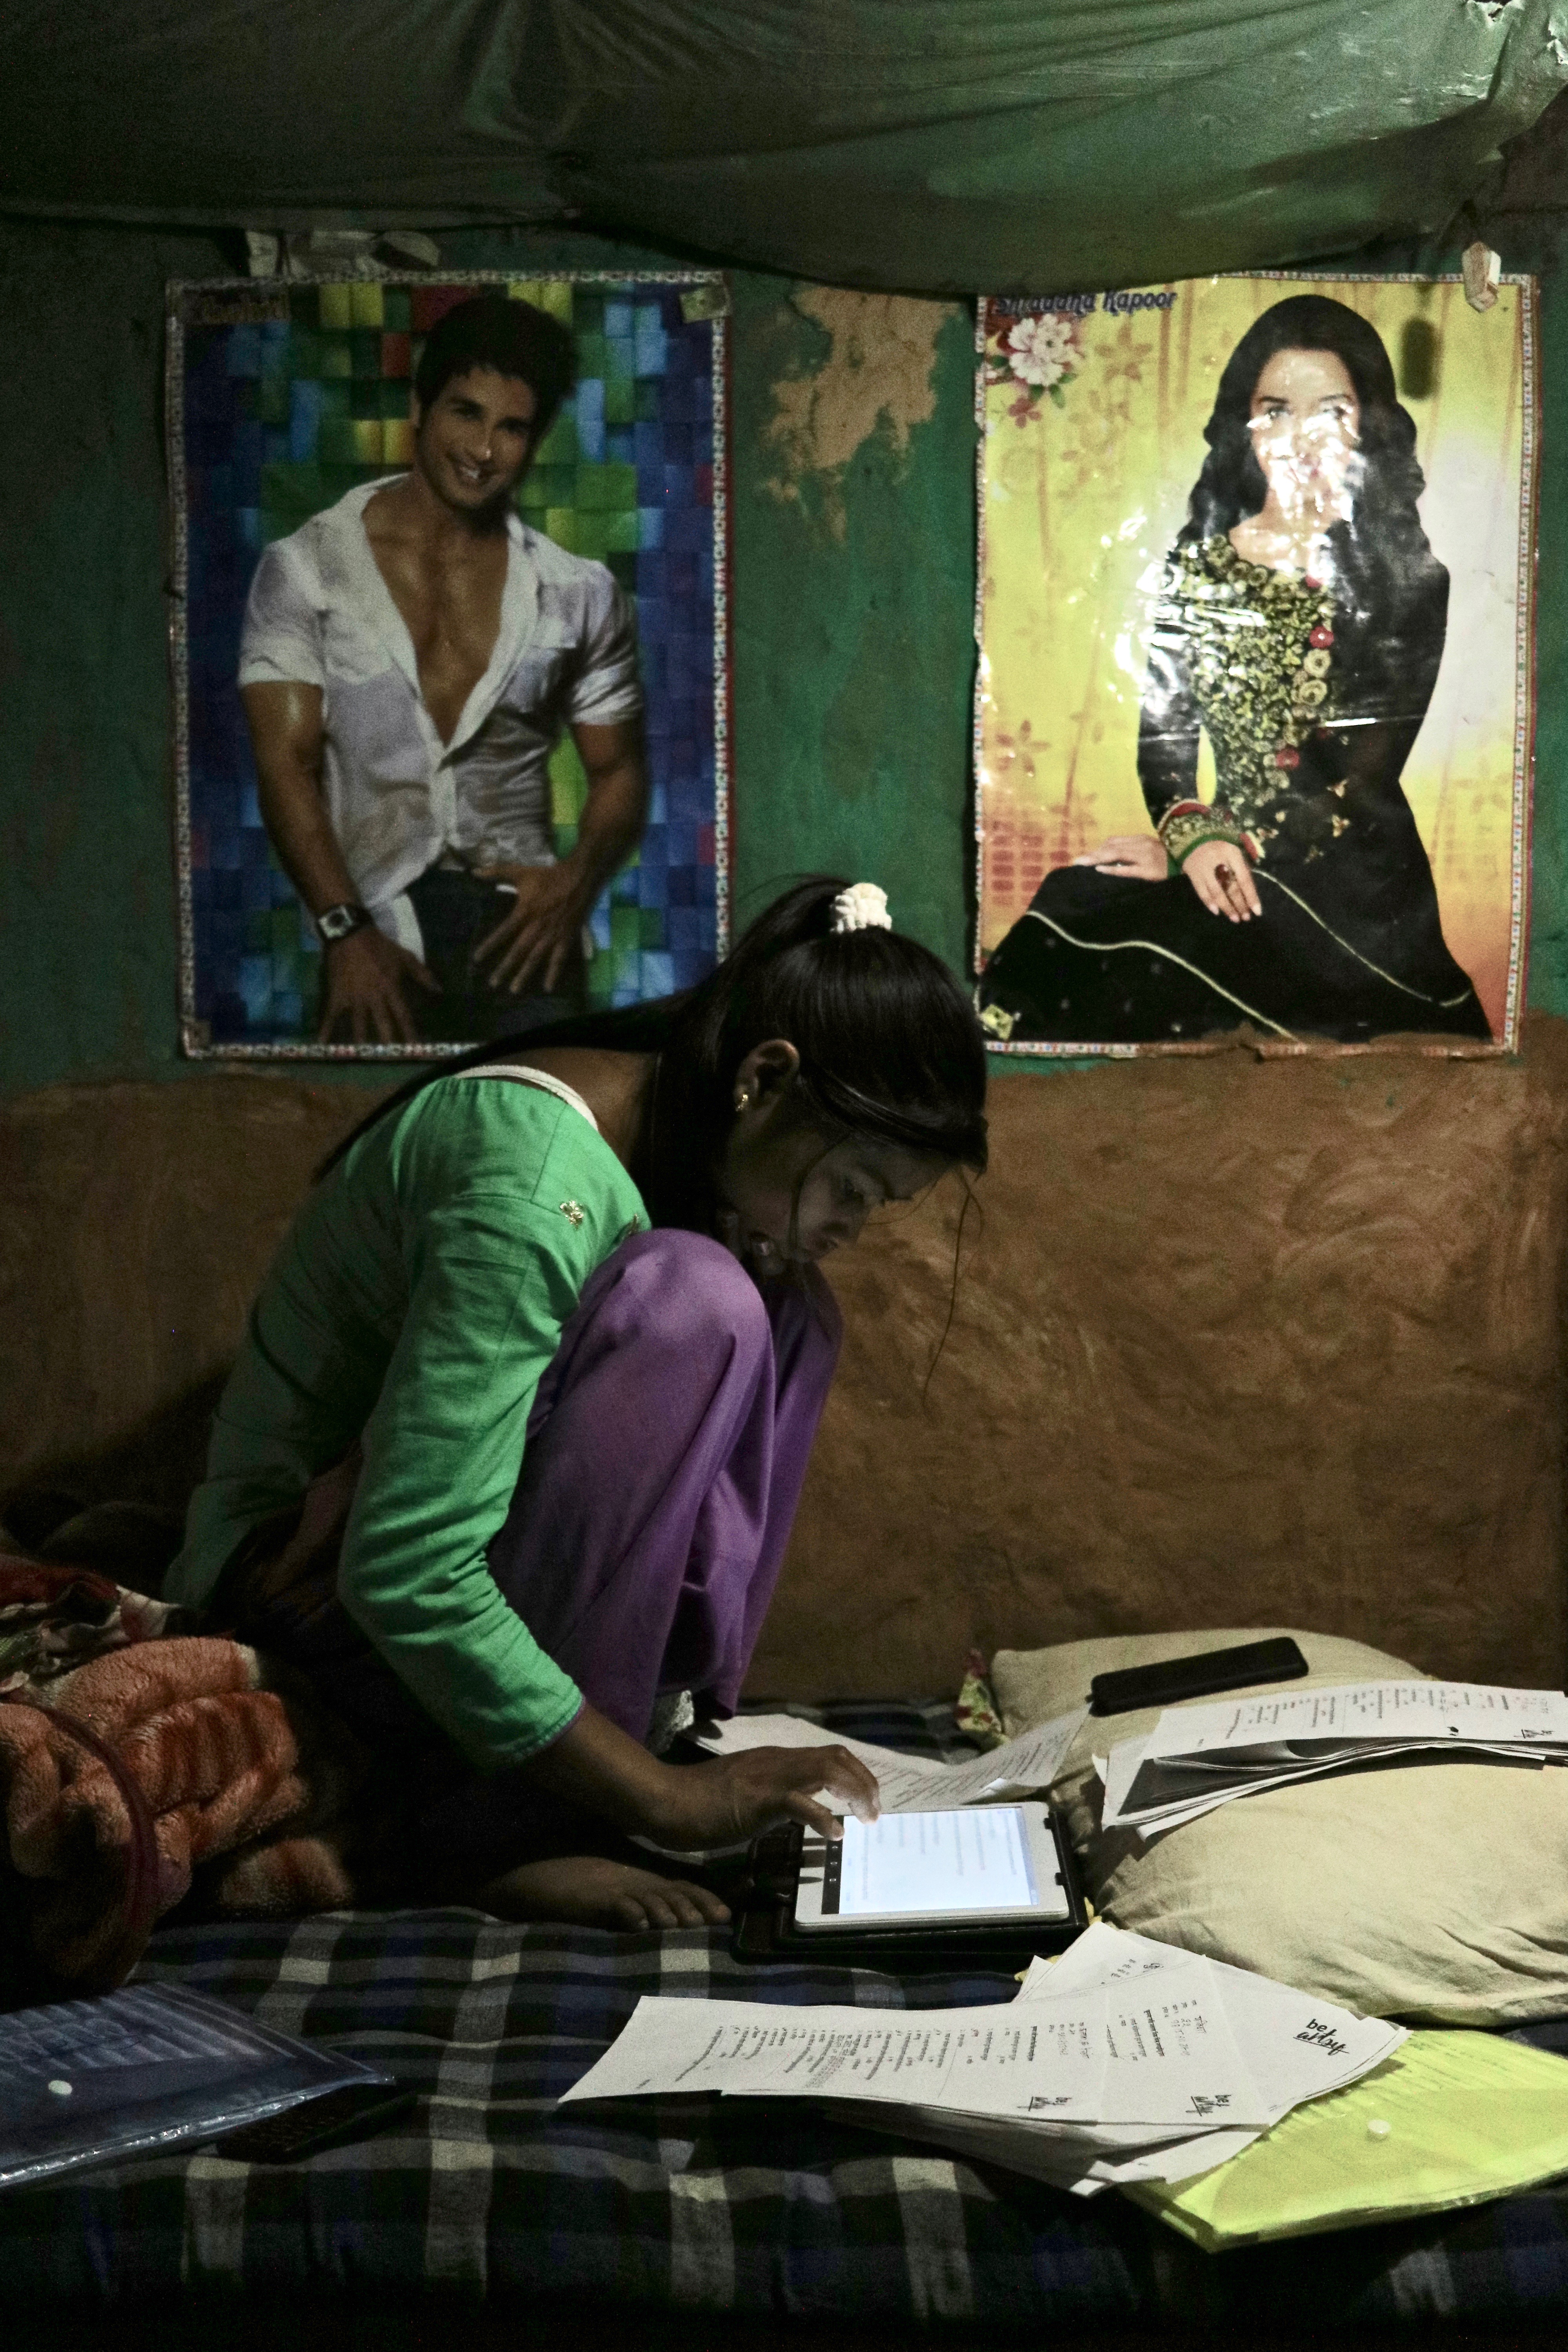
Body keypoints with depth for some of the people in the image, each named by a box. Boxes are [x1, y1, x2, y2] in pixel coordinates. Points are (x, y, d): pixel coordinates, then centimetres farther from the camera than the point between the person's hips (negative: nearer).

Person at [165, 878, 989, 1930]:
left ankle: (666, 1709, -6)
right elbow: (405, 1576, -33)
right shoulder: (535, 1178, -29)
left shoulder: (661, 1137, 1)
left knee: (786, 1310, -1)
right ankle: (498, 1835, -24)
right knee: (693, 1302, -28)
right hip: (313, 1594, -9)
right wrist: (663, 1796, -28)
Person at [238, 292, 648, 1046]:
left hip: (521, 924, 2)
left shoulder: (579, 594, 10)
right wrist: (345, 930, -14)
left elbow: (617, 771, 14)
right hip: (375, 939, -1)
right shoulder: (304, 568, 3)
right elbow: (286, 765, -2)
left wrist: (578, 878, -7)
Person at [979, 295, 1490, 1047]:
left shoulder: (1407, 579, 0)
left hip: (1351, 882, -4)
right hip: (1224, 864, 4)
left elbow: (1365, 783, -6)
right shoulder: (1197, 564, 12)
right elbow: (1161, 734, 6)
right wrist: (1190, 835, -16)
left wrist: (1210, 848, -14)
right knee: (1067, 915, -25)